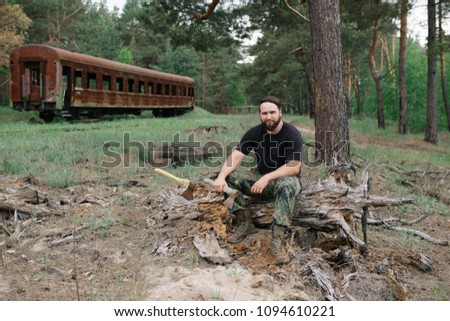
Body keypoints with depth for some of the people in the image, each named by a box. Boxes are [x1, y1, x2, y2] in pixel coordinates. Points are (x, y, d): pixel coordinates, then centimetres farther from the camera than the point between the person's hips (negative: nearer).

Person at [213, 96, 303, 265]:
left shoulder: (292, 134, -14)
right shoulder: (254, 133, -3)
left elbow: (294, 167, -23)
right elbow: (235, 156, -14)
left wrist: (267, 177, -36)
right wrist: (221, 176, -32)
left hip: (285, 179, -4)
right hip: (261, 179, 4)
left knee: (287, 185, -40)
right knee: (229, 179, -17)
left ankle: (277, 239, -41)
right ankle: (244, 222, -12)